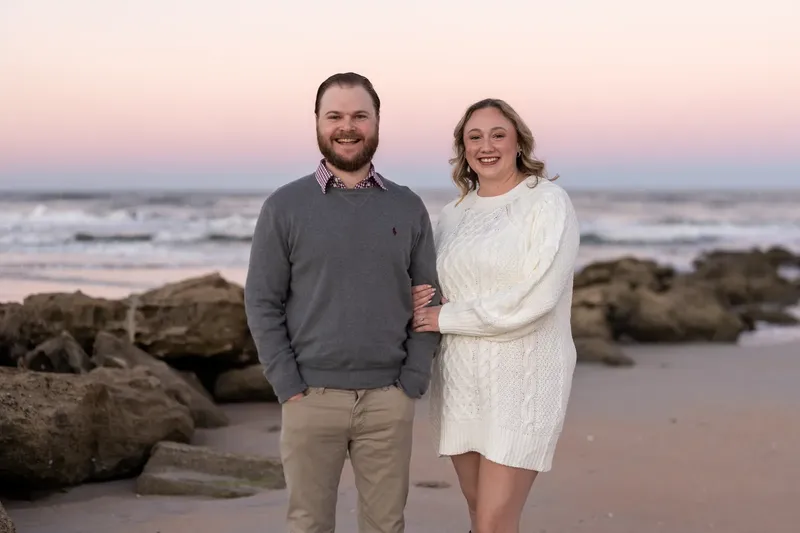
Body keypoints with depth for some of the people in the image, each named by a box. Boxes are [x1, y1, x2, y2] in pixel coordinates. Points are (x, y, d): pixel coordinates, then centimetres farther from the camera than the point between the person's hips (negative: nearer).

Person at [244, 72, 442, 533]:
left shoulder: (408, 207, 4)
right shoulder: (284, 206, -1)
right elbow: (263, 302, -2)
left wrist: (413, 382, -3)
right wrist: (288, 387, -9)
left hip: (389, 400, 2)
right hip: (311, 398, -1)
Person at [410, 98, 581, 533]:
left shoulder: (548, 203, -9)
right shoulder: (453, 215, 9)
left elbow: (534, 299, -19)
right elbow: (438, 293, 18)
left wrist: (447, 318, -13)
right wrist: (420, 302, -6)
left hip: (524, 378, -6)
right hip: (461, 378, 6)